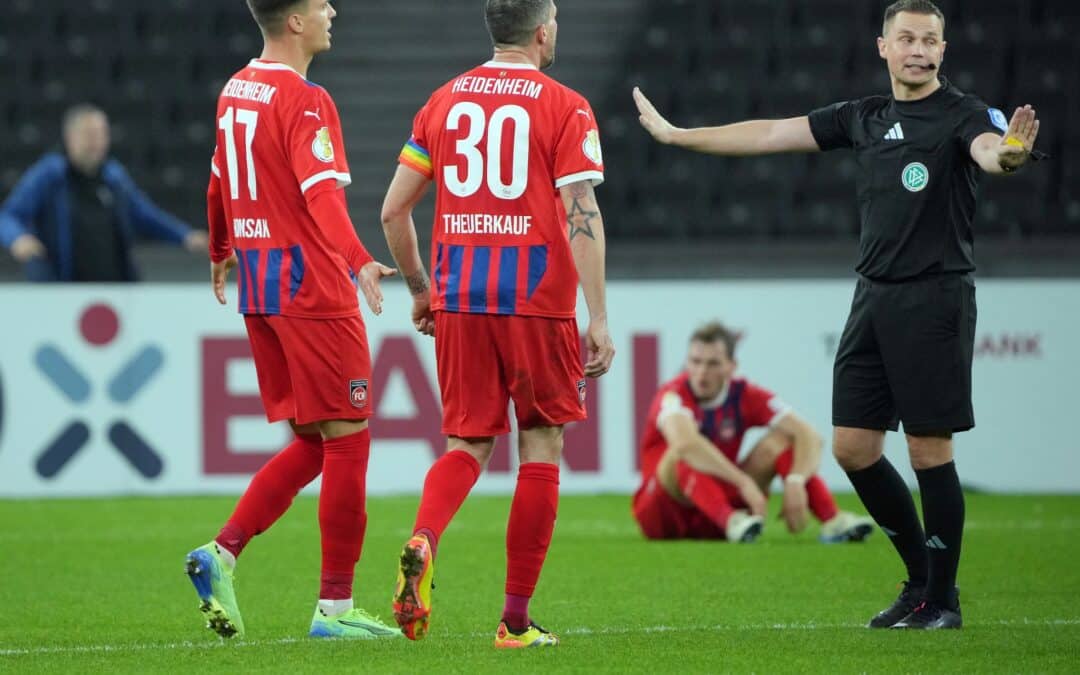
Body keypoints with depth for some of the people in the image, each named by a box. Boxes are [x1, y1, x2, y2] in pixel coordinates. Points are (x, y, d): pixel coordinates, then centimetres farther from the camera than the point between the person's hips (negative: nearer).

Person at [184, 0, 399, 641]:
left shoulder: (236, 91, 13)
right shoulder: (305, 102, -14)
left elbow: (220, 185, 26)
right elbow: (322, 194, -27)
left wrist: (221, 253, 41)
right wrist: (360, 262, -39)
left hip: (260, 292, 9)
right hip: (313, 289, -9)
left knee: (312, 443, 14)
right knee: (347, 441, -2)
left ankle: (221, 553, 2)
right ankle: (336, 607, -1)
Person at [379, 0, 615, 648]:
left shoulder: (445, 101, 10)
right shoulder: (565, 108, -3)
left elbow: (393, 211, 10)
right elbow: (581, 216, -11)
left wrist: (420, 290, 23)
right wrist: (599, 318, -10)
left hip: (458, 301, 4)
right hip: (538, 301, -4)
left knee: (469, 443, 11)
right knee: (542, 449, 8)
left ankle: (422, 541, -21)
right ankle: (516, 620, 7)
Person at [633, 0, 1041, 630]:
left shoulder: (963, 114, -7)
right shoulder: (865, 117, 13)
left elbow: (988, 148, -29)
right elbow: (771, 134, 19)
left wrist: (1008, 153, -54)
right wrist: (676, 134, 23)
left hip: (935, 298, -7)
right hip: (874, 295, 7)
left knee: (929, 450, -5)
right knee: (853, 448, 5)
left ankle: (942, 600, 7)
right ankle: (921, 576, 20)